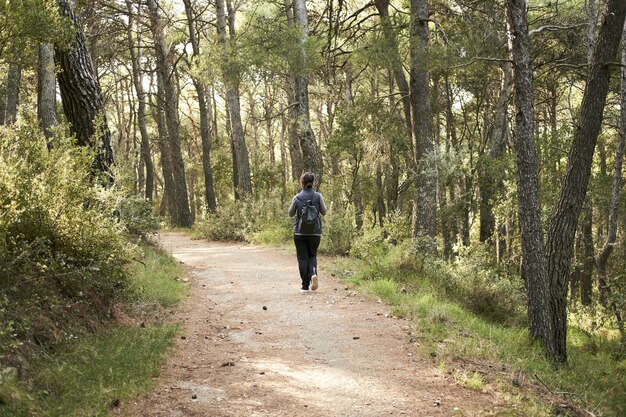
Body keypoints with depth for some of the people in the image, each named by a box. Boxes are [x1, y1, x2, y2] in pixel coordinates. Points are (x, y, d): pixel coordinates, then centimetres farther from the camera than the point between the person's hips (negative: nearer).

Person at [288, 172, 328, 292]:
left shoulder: (297, 197, -7)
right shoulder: (318, 196, -5)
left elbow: (290, 214, 3)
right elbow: (324, 212, 3)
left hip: (299, 233, -1)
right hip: (315, 232, 1)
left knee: (302, 258, 7)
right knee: (312, 255, 16)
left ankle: (305, 285, 4)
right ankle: (313, 273, -14)